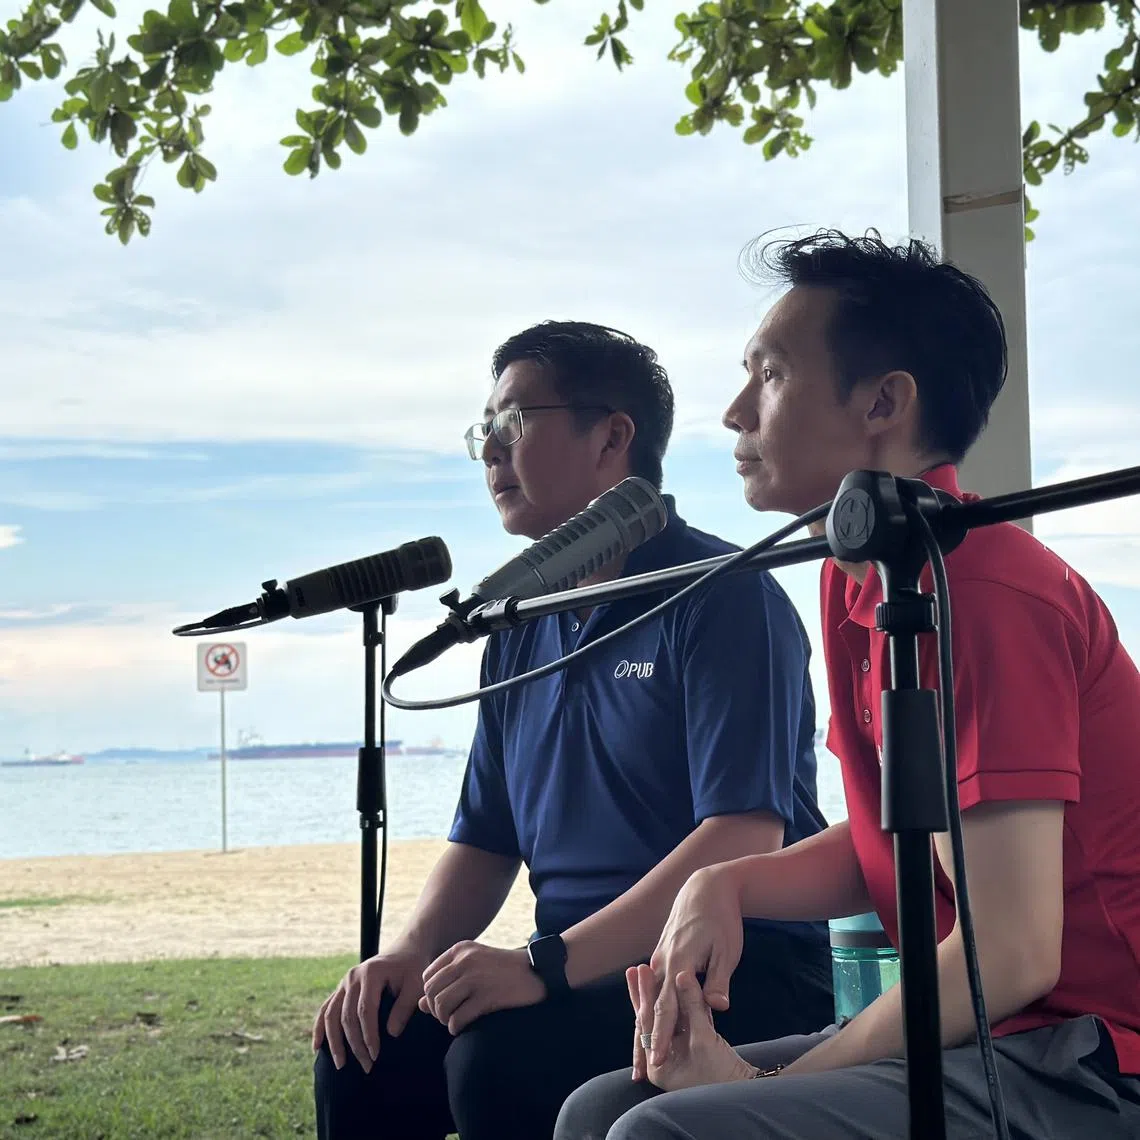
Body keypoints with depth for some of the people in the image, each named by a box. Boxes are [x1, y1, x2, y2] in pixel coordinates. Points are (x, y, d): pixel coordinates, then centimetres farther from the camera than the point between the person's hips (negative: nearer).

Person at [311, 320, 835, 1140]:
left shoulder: (721, 597, -10)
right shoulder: (522, 630, 15)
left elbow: (744, 836, -22)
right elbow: (485, 843, 18)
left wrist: (545, 965, -28)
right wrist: (413, 953, -3)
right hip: (585, 976, 7)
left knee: (502, 1058, -30)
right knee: (368, 1050, -11)